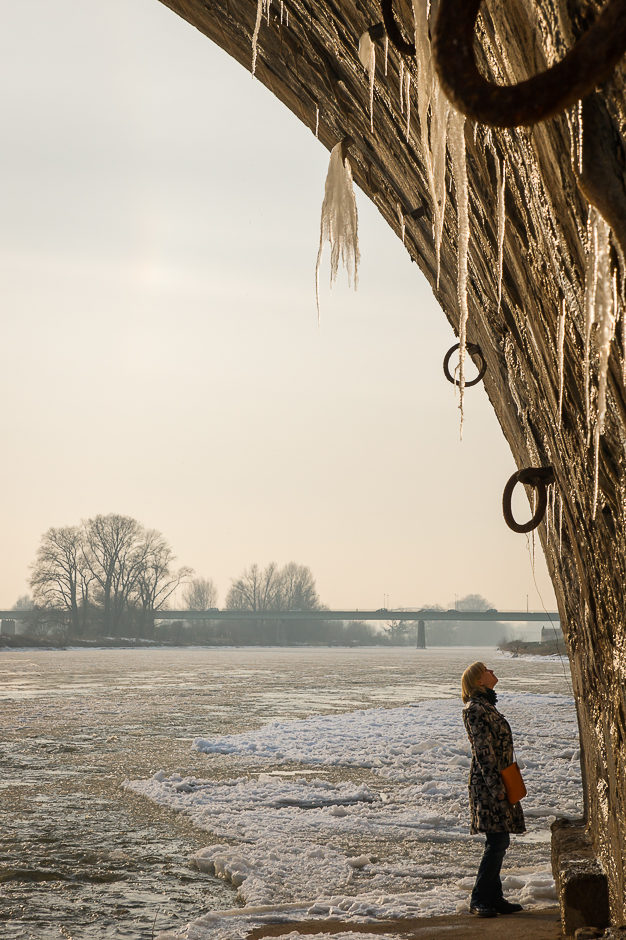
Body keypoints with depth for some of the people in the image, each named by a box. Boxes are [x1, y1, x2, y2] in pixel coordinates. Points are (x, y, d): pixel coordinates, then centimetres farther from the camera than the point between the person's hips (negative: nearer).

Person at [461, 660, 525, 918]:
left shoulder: (486, 706, 17)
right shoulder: (476, 708, -13)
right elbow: (483, 750, -18)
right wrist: (495, 787, -19)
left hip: (497, 782, 10)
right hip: (488, 783, -10)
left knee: (498, 842, 10)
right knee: (496, 841, -9)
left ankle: (494, 897, 15)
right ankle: (479, 899, -3)